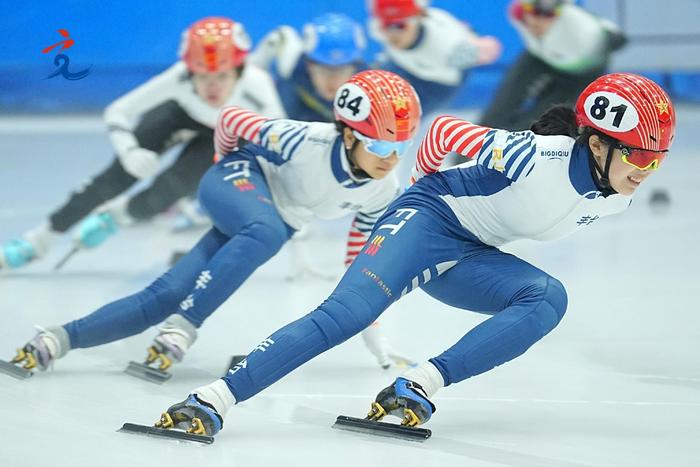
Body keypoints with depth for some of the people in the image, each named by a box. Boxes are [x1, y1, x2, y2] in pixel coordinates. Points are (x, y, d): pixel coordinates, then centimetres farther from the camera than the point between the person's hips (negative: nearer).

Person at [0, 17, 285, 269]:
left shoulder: (257, 92, -42)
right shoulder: (179, 78, -40)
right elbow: (117, 112, -26)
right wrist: (130, 151, -46)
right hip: (181, 112, 0)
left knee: (168, 189, -15)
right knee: (123, 173, -12)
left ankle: (115, 215, 19)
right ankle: (40, 239, 2)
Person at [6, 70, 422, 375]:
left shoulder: (383, 193, -13)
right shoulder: (306, 144, -32)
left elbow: (360, 256, 4)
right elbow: (231, 118, -16)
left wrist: (370, 332, 7)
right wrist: (231, 165, 6)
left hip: (275, 228, 5)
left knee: (166, 295, -8)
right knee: (267, 231, -41)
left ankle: (62, 339, -3)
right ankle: (181, 328, -39)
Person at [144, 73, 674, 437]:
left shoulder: (620, 195, -5)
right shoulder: (535, 156, -29)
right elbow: (444, 130, -15)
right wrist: (430, 184, 4)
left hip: (469, 258, 7)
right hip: (428, 219, -7)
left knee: (549, 298, -21)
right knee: (346, 313, -27)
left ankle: (421, 386, -28)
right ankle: (213, 400, -35)